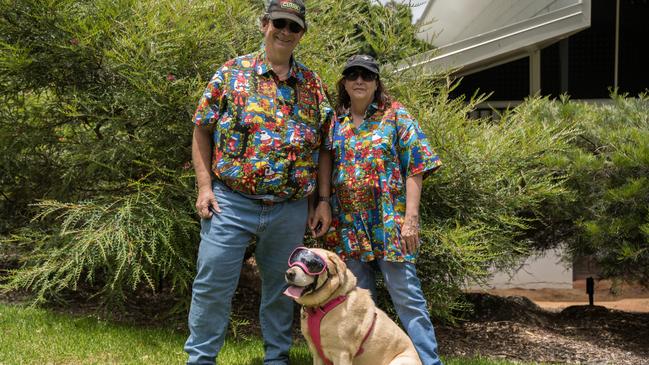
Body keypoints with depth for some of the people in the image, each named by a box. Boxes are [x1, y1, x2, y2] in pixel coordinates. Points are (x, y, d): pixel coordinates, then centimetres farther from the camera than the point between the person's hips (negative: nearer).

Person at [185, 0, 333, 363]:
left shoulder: (312, 83, 8)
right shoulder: (233, 71, 2)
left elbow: (323, 146, 11)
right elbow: (202, 130, 3)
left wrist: (323, 201, 5)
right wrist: (205, 186, -5)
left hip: (291, 208, 2)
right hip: (231, 202, -2)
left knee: (281, 287, 13)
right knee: (213, 284, -1)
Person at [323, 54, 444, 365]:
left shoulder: (395, 115, 2)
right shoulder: (335, 122, 13)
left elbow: (414, 168, -4)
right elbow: (325, 172, 17)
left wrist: (411, 218, -12)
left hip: (390, 223, -4)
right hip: (348, 225, 4)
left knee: (406, 295, -6)